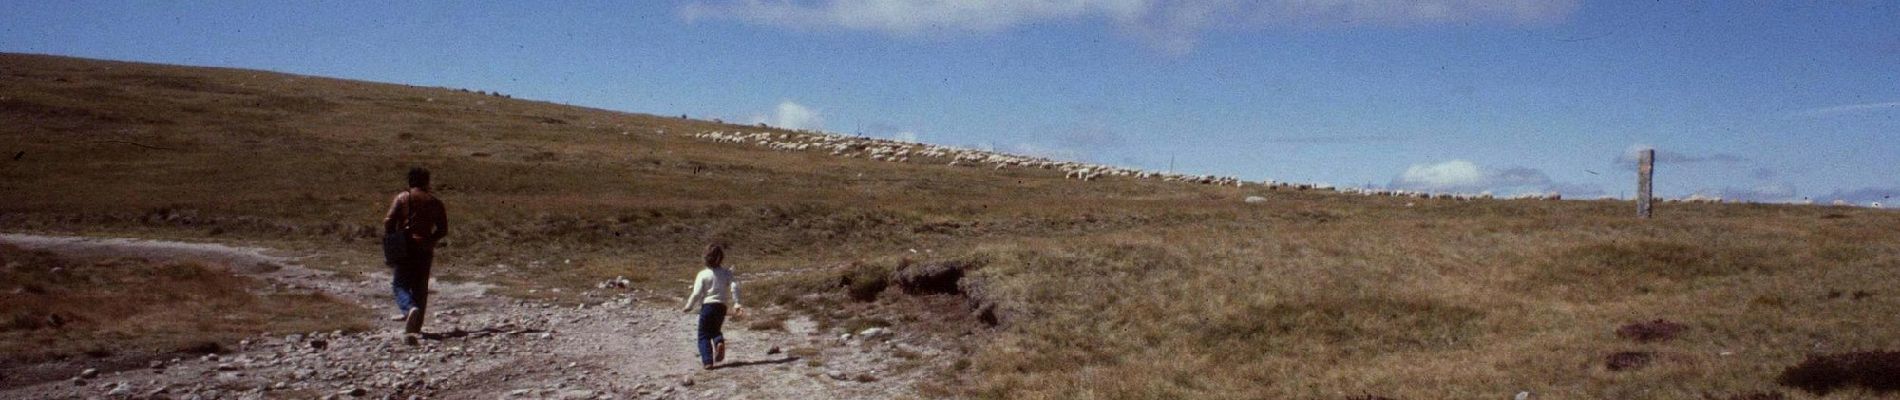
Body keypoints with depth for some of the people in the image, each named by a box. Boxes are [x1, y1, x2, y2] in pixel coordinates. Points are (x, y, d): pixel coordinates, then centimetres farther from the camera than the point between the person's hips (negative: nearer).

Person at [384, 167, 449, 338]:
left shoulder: (402, 198, -1)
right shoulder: (435, 202, 6)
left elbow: (388, 222, -8)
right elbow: (443, 229, 5)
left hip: (404, 248, -2)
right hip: (425, 249, 3)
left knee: (400, 285, 3)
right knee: (420, 288, 11)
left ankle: (410, 309, -26)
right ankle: (415, 326, 12)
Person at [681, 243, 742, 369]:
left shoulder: (703, 274, -6)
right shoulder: (727, 272, 2)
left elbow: (697, 293, -8)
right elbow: (734, 287, -7)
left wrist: (689, 307, 4)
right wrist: (736, 304, -3)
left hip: (707, 305, -3)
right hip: (722, 306, 3)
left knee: (704, 335, 6)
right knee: (715, 330, 24)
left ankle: (707, 361, -7)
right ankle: (719, 341, -10)